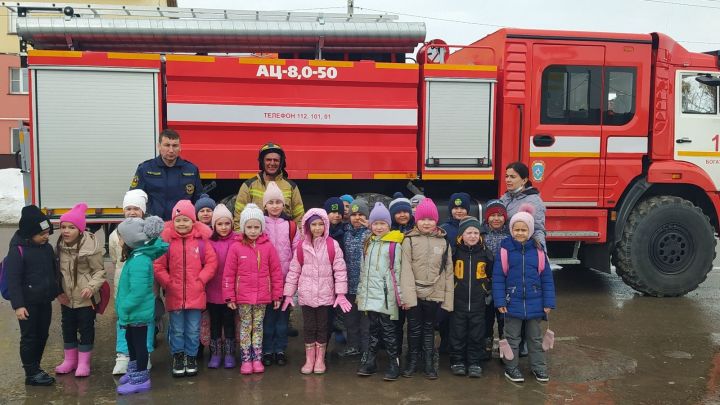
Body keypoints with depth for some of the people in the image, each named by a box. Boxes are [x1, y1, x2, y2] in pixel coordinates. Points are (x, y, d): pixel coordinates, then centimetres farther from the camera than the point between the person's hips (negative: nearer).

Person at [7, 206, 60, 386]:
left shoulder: (47, 247, 5)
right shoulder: (18, 250, -15)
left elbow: (54, 272, 17)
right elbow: (13, 280, -16)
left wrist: (58, 292, 20)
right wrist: (18, 305, -19)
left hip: (45, 301, 7)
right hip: (28, 303, -7)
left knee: (42, 335, 14)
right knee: (29, 337, 2)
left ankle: (36, 368, 27)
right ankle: (31, 374, 10)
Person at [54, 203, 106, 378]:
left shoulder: (90, 247, -20)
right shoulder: (59, 246, 0)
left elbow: (99, 271, -13)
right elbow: (57, 270, 12)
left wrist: (91, 287, -28)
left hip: (86, 298, -6)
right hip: (66, 297, 6)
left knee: (86, 328, 5)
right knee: (68, 328, 16)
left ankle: (84, 362, 19)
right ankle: (70, 359, 33)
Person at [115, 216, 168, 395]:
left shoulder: (139, 261, -27)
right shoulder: (136, 255, 4)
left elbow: (138, 291, -30)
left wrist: (123, 308, -20)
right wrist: (123, 308, 18)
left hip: (138, 312, -10)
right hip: (134, 311, 10)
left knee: (139, 343, 4)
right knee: (131, 340, 23)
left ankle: (141, 379, 18)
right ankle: (134, 372, 41)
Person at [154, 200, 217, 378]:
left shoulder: (202, 240, -2)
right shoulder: (167, 240, -3)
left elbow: (212, 263, 0)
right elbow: (158, 266, -2)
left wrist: (201, 280, -8)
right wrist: (168, 283, -8)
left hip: (196, 294, 0)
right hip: (174, 295, 0)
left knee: (193, 330, 10)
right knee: (177, 330, 12)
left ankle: (191, 357, 26)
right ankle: (178, 357, 27)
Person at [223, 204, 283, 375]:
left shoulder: (268, 247, -2)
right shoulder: (236, 248, -4)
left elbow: (276, 272, 1)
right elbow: (228, 274, -2)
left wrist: (277, 295, 2)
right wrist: (229, 297, -3)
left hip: (262, 296, 1)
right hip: (243, 297, -1)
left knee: (258, 327, 11)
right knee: (245, 327, 7)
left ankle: (257, 359, 19)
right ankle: (246, 360, 15)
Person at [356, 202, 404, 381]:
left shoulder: (394, 245, -5)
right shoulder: (368, 244, 14)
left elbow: (397, 271, -6)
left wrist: (399, 295, -8)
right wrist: (361, 292, 17)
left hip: (386, 294, -5)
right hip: (370, 293, 6)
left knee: (388, 329, -1)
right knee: (373, 329, 13)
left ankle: (394, 363, 9)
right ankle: (370, 362, 20)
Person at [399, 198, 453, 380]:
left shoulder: (443, 242, 4)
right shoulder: (409, 240, -3)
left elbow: (448, 271, 5)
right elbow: (406, 269, -9)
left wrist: (448, 298, 1)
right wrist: (408, 295, -17)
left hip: (434, 294, 2)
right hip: (414, 293, -1)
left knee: (429, 329, 13)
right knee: (414, 329, 8)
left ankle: (429, 363, 23)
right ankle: (412, 360, 24)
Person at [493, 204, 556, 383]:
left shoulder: (538, 250, -3)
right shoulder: (505, 249, -9)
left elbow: (546, 278, 1)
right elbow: (498, 277, -7)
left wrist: (548, 302, -2)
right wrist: (500, 301, -11)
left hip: (534, 303, 2)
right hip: (513, 303, -2)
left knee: (535, 337, 17)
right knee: (512, 338, 12)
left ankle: (539, 366, 30)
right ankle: (511, 368, 24)